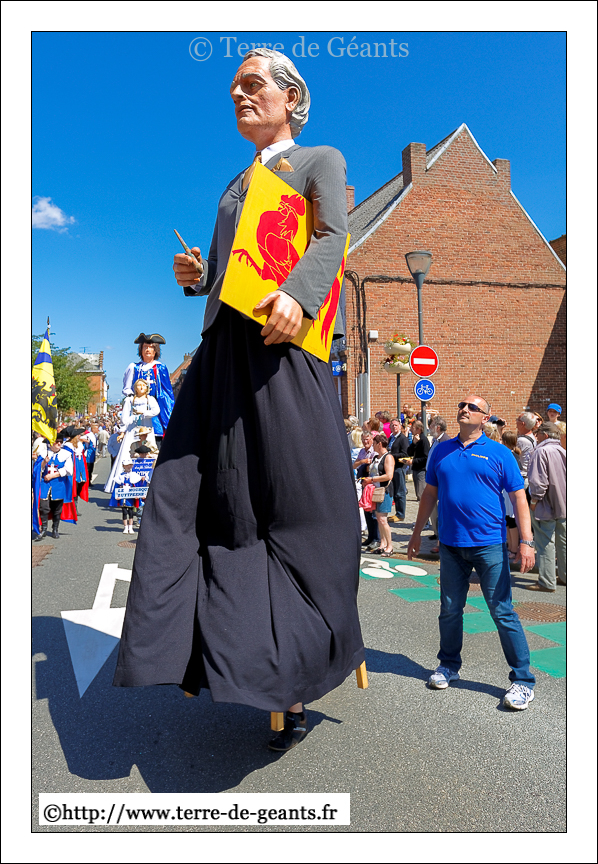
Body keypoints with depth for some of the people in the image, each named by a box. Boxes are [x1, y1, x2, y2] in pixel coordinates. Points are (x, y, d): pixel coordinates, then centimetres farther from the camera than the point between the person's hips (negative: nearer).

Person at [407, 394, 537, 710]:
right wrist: (417, 533, 14)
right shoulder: (441, 451, 8)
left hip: (489, 545, -3)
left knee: (503, 613, 1)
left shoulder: (500, 454, -2)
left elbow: (518, 498, -3)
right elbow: (430, 493, 14)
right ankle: (449, 666, 32)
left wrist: (526, 541, -12)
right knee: (450, 610, 13)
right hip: (451, 545, 4)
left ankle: (522, 680, 14)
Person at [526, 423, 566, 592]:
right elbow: (567, 478, 15)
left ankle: (547, 582, -1)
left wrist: (535, 499, -11)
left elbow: (539, 480, -21)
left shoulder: (541, 451, -15)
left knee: (545, 543, -3)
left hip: (546, 505, -8)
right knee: (563, 541, 16)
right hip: (563, 505, 8)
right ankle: (565, 576, 25)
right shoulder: (563, 452, 9)